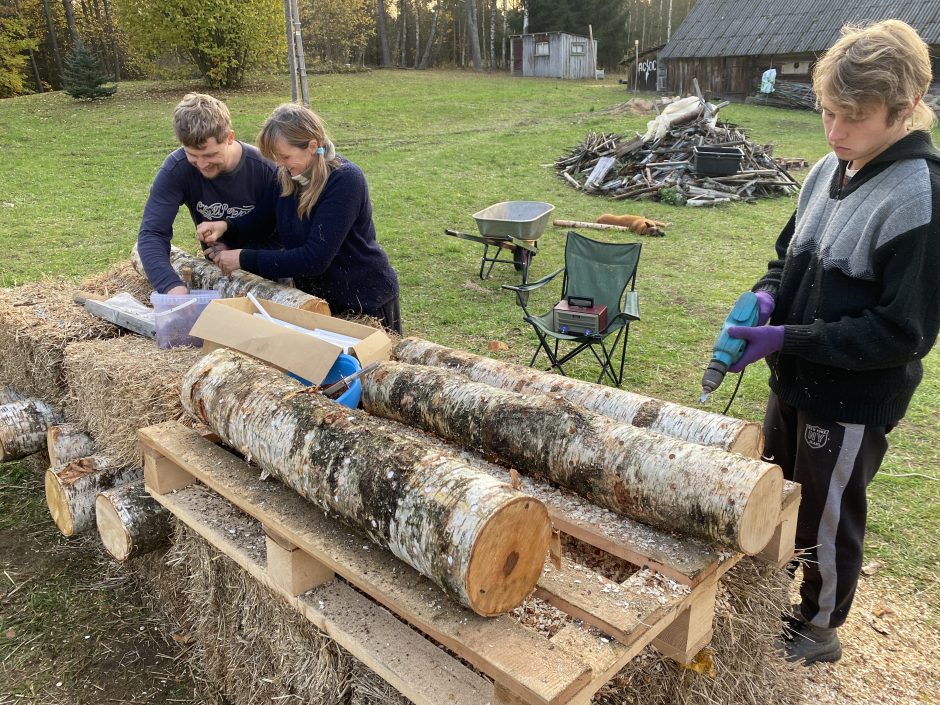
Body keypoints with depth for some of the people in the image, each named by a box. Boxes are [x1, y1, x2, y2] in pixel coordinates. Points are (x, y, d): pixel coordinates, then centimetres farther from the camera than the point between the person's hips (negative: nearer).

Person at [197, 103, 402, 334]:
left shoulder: (344, 180, -26)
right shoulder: (286, 175, -5)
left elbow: (315, 258, -29)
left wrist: (246, 259, -24)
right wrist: (227, 225, -8)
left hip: (365, 301, -6)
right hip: (315, 295, 7)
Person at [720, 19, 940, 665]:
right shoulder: (829, 171, -1)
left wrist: (787, 339, -25)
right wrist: (767, 296, -10)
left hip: (853, 401, -7)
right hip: (796, 379, 7)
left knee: (827, 516, 13)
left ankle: (819, 629, 39)